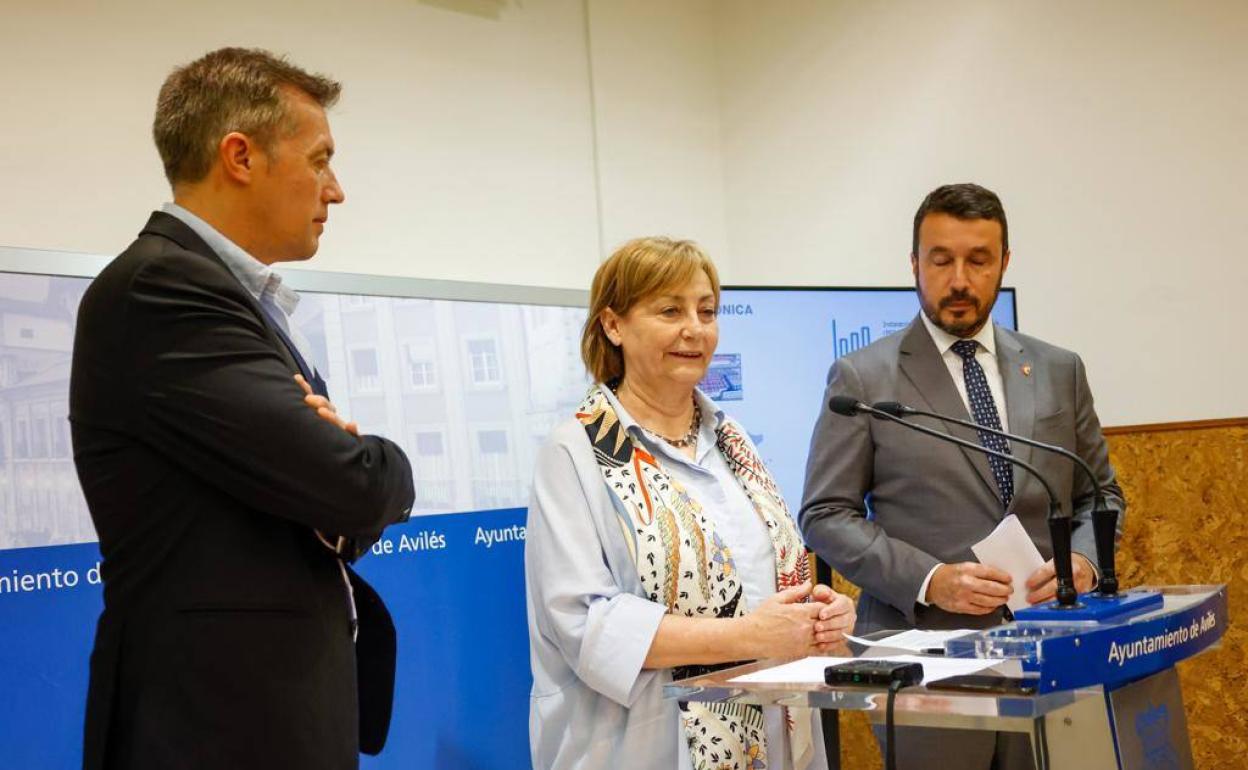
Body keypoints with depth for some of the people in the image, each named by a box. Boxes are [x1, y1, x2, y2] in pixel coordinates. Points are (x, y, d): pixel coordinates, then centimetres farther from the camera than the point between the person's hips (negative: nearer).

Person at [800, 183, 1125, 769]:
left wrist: (1084, 558, -5)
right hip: (924, 653, -3)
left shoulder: (1058, 371, 11)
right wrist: (929, 580, -16)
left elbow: (1100, 493, 17)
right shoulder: (863, 379, -1)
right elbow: (825, 516, -3)